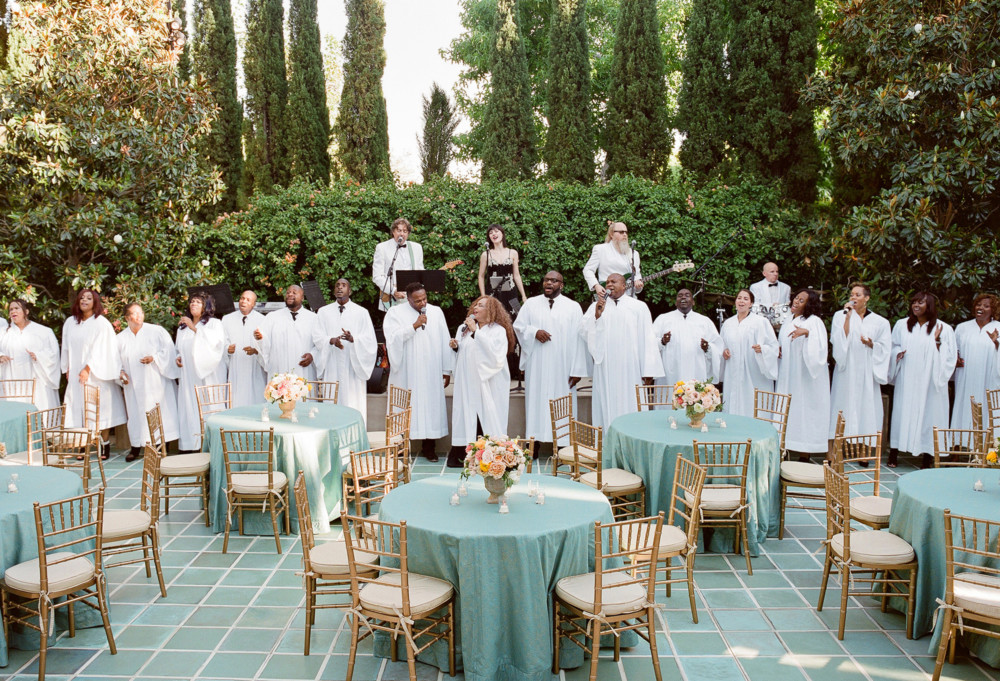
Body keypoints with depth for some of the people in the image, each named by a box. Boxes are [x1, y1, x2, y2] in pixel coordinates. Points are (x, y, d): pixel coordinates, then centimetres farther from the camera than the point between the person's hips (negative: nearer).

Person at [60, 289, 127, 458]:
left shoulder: (101, 323, -5)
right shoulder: (70, 322, 11)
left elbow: (99, 349, -10)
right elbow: (66, 348, 16)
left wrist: (88, 369, -15)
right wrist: (67, 369, 11)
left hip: (96, 374, -4)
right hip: (76, 374, 5)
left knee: (100, 409, -3)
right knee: (79, 409, 0)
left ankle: (104, 443, 3)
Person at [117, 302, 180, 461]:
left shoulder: (157, 331, 0)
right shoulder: (121, 338, 9)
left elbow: (169, 351, -3)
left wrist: (154, 358, -17)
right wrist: (121, 373, -4)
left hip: (155, 381, -2)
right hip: (134, 386, 2)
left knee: (159, 411, -4)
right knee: (136, 412, 3)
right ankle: (136, 448, 12)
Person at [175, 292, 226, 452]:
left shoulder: (214, 323, 4)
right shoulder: (183, 327, 21)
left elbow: (215, 341, -15)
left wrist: (195, 328, -17)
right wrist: (178, 358, 8)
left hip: (208, 374, -5)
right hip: (188, 376, 5)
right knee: (188, 408, -1)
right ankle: (191, 446, 1)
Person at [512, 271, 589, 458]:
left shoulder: (573, 307, 3)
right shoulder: (531, 304, 10)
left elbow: (578, 339, -1)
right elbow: (518, 325, 10)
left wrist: (577, 370, -8)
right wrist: (534, 332, -11)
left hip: (562, 366, -1)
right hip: (536, 364, 2)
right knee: (536, 399, 3)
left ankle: (560, 446, 4)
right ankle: (534, 445, 10)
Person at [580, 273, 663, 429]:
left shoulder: (639, 307, 9)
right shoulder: (596, 306, 13)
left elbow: (647, 339, 3)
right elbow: (583, 332, 3)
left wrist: (648, 371, -5)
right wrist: (596, 315, -13)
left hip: (631, 370, -1)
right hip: (605, 369, 1)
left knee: (630, 408, -1)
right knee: (607, 408, 1)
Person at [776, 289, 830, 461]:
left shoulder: (814, 321, -5)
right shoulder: (788, 323, 16)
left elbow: (819, 347, -18)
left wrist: (807, 333, -32)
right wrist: (776, 350, 7)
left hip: (805, 376, -6)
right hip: (787, 376, 7)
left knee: (804, 410, -5)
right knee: (787, 410, 5)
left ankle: (804, 455, 0)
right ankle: (786, 450, 9)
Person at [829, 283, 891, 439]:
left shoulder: (879, 322, 8)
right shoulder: (840, 316, 5)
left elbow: (885, 348, 7)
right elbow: (838, 340, -8)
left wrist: (872, 344, -13)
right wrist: (848, 317, -12)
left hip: (867, 372, 1)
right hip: (846, 371, -1)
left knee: (866, 406, -2)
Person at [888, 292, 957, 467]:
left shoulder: (942, 329, 1)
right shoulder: (901, 325, 8)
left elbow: (950, 357, -1)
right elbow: (893, 349, 13)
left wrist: (937, 341, -14)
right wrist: (897, 354, -8)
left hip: (929, 381, -2)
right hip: (906, 381, 2)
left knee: (927, 413, 0)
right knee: (902, 412, 2)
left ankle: (927, 458, 8)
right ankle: (894, 454, 8)